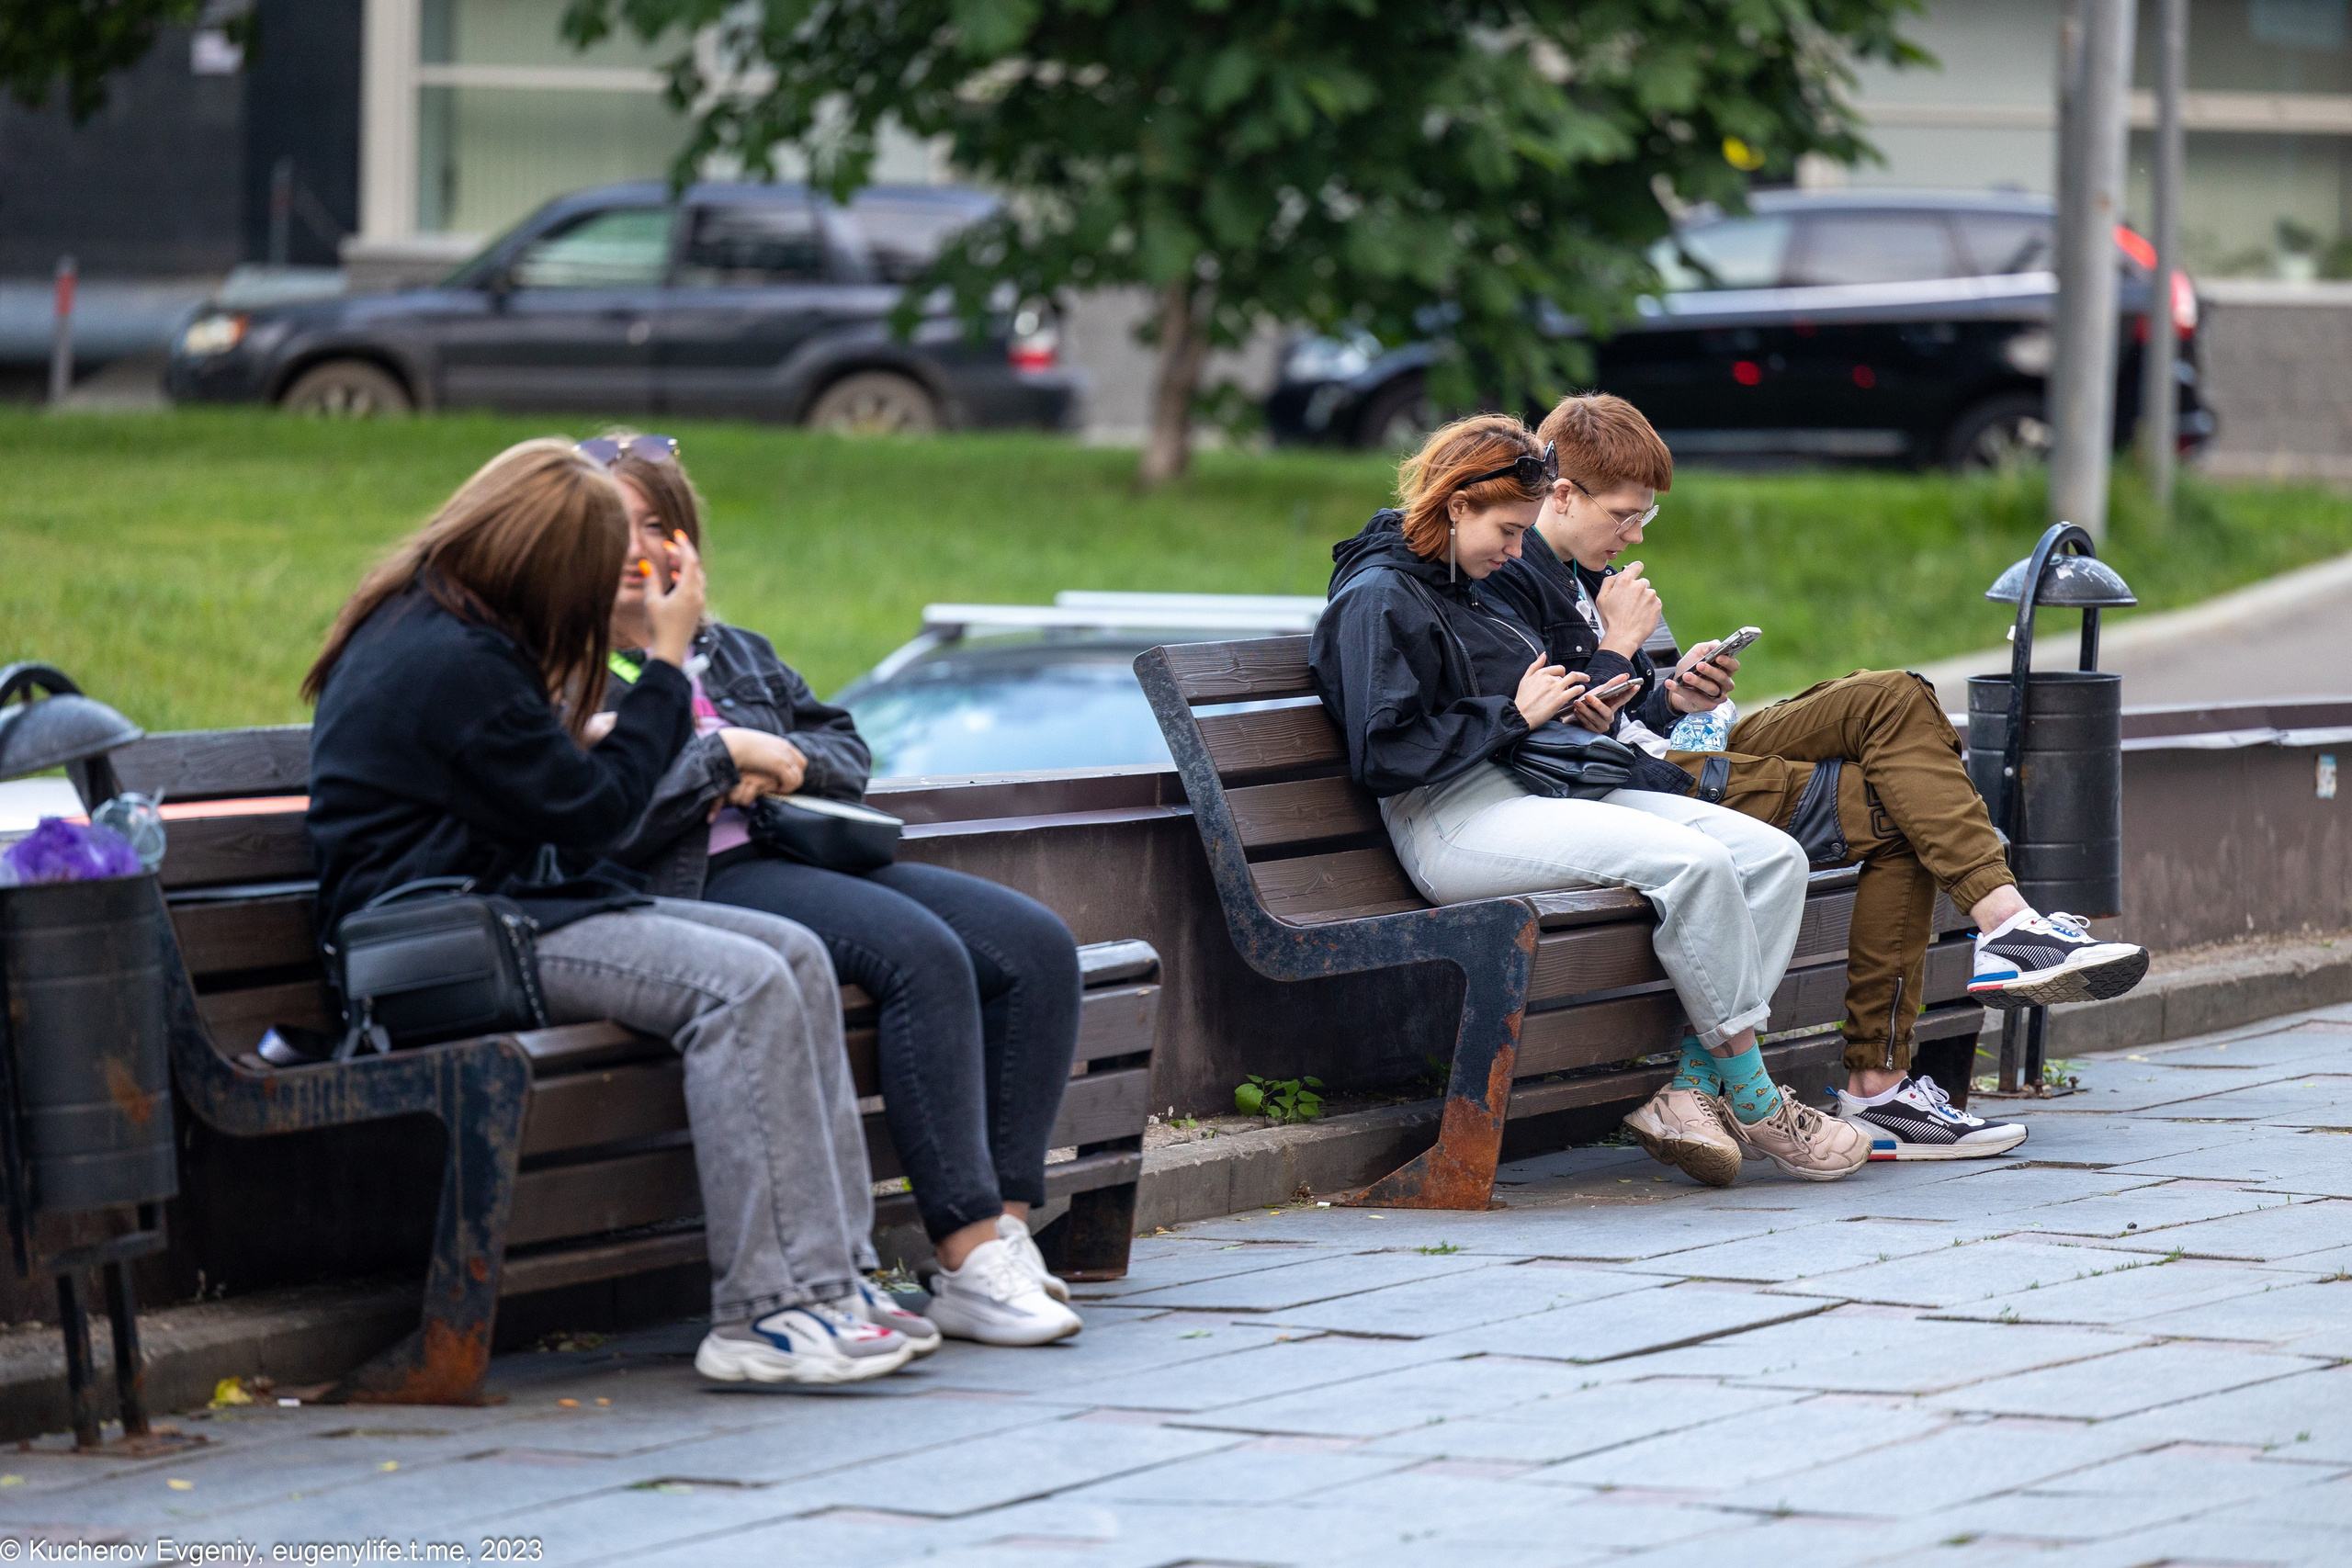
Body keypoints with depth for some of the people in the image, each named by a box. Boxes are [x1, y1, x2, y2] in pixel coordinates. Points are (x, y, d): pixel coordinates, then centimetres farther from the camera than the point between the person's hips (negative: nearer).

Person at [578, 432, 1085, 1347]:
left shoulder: (730, 652, 27)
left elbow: (844, 749, 26)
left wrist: (780, 767, 3)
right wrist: (726, 756, -7)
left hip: (803, 854, 9)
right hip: (695, 890, -9)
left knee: (1037, 947, -13)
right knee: (921, 954, -32)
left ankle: (1006, 1227, -21)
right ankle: (969, 1261, -35)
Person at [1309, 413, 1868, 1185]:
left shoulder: (1472, 592, 26)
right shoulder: (1376, 600, -3)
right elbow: (1383, 754, -15)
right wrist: (1513, 715, -10)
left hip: (1541, 791, 10)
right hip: (1456, 821, -10)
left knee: (1773, 857, -10)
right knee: (1694, 862, -30)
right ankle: (1755, 1106, -20)